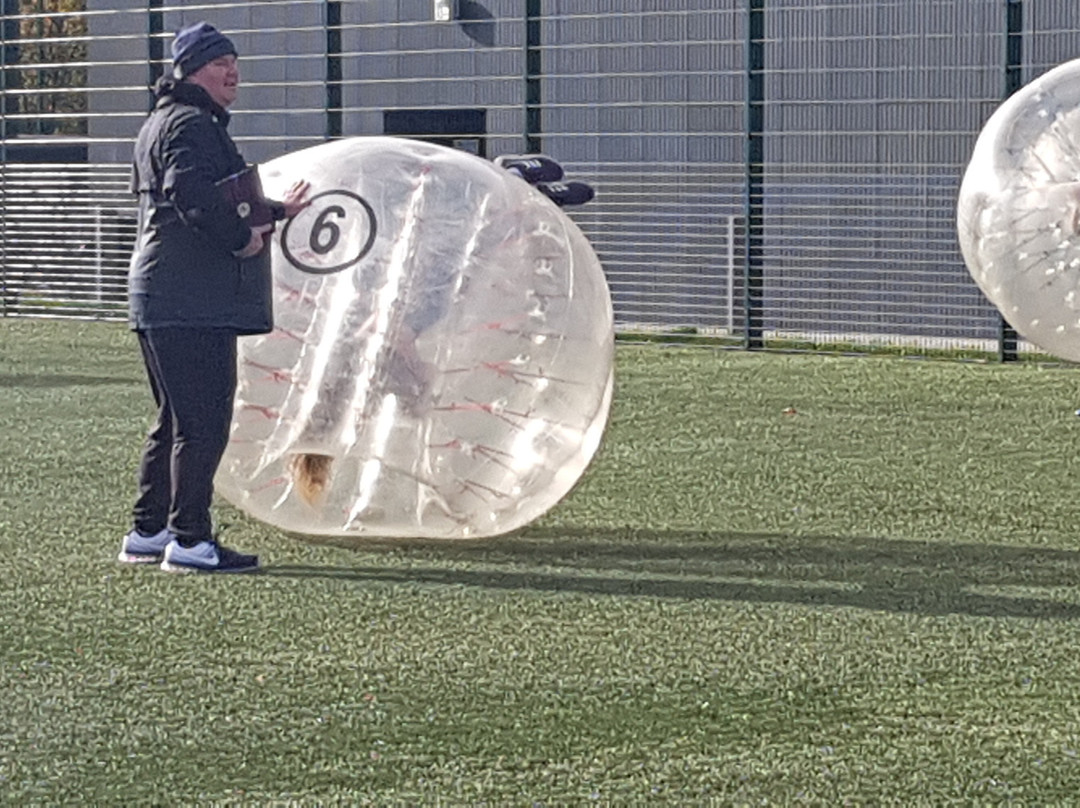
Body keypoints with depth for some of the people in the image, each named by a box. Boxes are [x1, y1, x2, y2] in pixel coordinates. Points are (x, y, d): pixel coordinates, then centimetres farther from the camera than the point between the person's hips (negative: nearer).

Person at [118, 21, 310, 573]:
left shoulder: (165, 123, 25)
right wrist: (243, 237, -17)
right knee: (203, 422, -10)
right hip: (192, 304, -11)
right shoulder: (189, 124, -11)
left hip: (164, 300, 11)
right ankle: (189, 541, -9)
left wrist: (274, 211, 38)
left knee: (176, 419, 17)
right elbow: (195, 196, -27)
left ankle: (147, 533, 22)